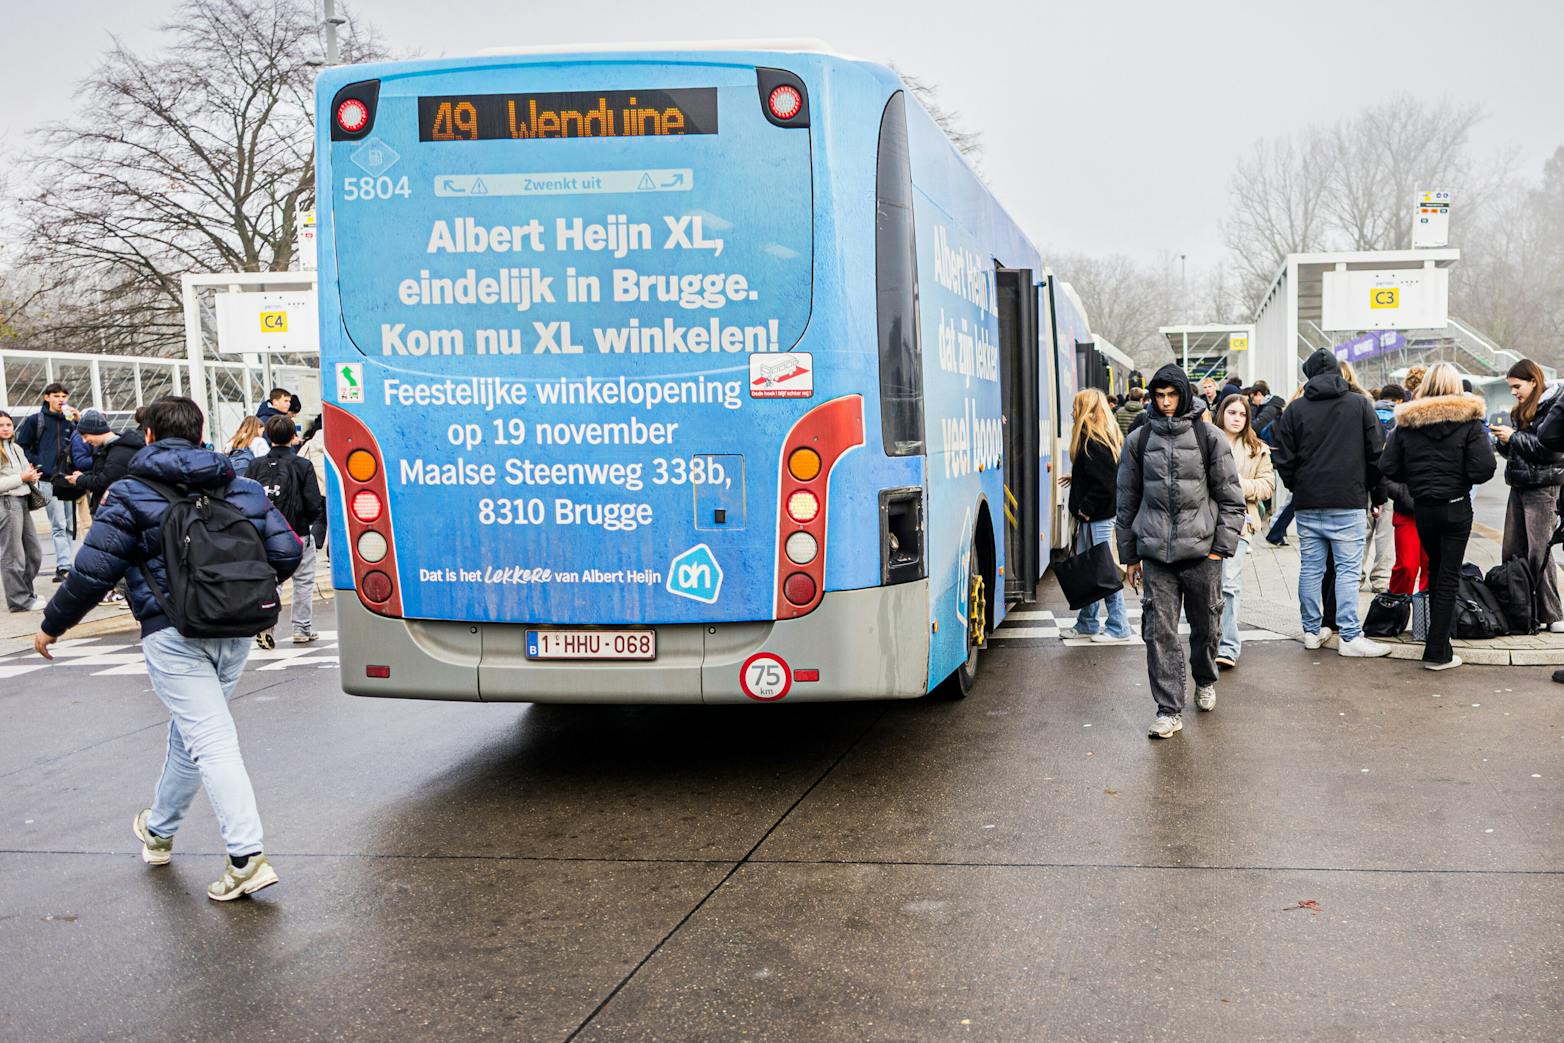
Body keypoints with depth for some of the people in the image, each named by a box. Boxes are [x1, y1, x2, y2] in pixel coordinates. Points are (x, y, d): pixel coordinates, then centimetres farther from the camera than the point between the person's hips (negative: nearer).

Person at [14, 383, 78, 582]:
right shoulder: (35, 421, 1)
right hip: (48, 480, -6)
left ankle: (64, 566, 16)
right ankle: (63, 567, -14)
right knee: (59, 526, -12)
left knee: (68, 526, 9)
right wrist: (38, 466, -10)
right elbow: (21, 447, -1)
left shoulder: (69, 423, 15)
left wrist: (75, 470, 2)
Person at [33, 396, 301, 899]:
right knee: (189, 733, 23)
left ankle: (246, 858, -17)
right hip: (235, 633, 6)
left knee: (211, 742, -9)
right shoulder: (244, 489, 11)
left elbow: (94, 570, -7)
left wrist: (53, 625, 7)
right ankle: (159, 830, 41)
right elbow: (286, 552, 6)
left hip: (173, 635, -6)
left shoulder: (132, 494, -4)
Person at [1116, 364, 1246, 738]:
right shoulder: (1139, 440, 7)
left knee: (1205, 624, 12)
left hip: (1201, 550, -1)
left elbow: (1231, 496, 4)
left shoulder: (1208, 437, 2)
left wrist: (1222, 546, -4)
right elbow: (1127, 501, 13)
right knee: (1159, 630, -4)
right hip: (1156, 553, 1)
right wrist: (1129, 555, 12)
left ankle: (1205, 681, 40)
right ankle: (1169, 710, 2)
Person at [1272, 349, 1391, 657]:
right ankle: (1350, 636, -4)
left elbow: (1284, 460, 3)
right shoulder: (1361, 404, 2)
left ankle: (1312, 631, 16)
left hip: (1307, 504, 2)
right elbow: (1376, 454, 3)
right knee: (1348, 569, -2)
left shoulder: (1295, 409, 3)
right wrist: (1378, 494, 13)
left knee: (1310, 568, 9)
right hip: (1348, 503, -2)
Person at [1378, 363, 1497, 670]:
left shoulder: (1407, 422, -2)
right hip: (1456, 507, -3)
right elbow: (1483, 468, -18)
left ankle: (1439, 641, 26)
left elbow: (1388, 468, -5)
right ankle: (1437, 652, -1)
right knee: (1449, 576, 1)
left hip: (1422, 507, 3)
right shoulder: (1468, 420, -9)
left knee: (1436, 571, 20)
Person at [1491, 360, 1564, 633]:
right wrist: (1503, 441, 1)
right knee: (1511, 552, 5)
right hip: (1518, 486, 8)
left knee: (1539, 552, -10)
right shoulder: (1520, 411, 18)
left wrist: (1514, 437, -14)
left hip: (1542, 486, -8)